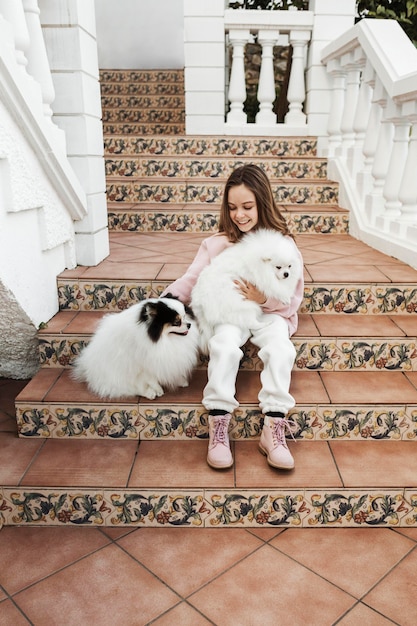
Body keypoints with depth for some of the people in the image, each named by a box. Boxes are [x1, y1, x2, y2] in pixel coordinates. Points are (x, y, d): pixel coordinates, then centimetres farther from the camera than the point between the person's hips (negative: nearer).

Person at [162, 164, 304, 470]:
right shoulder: (218, 243, 3)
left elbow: (293, 298, -2)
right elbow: (191, 279, -3)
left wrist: (264, 299, -21)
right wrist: (167, 300, -22)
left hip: (271, 313, 0)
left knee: (280, 349, -32)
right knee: (224, 345, -32)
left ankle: (273, 429, -27)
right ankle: (218, 427, -29)